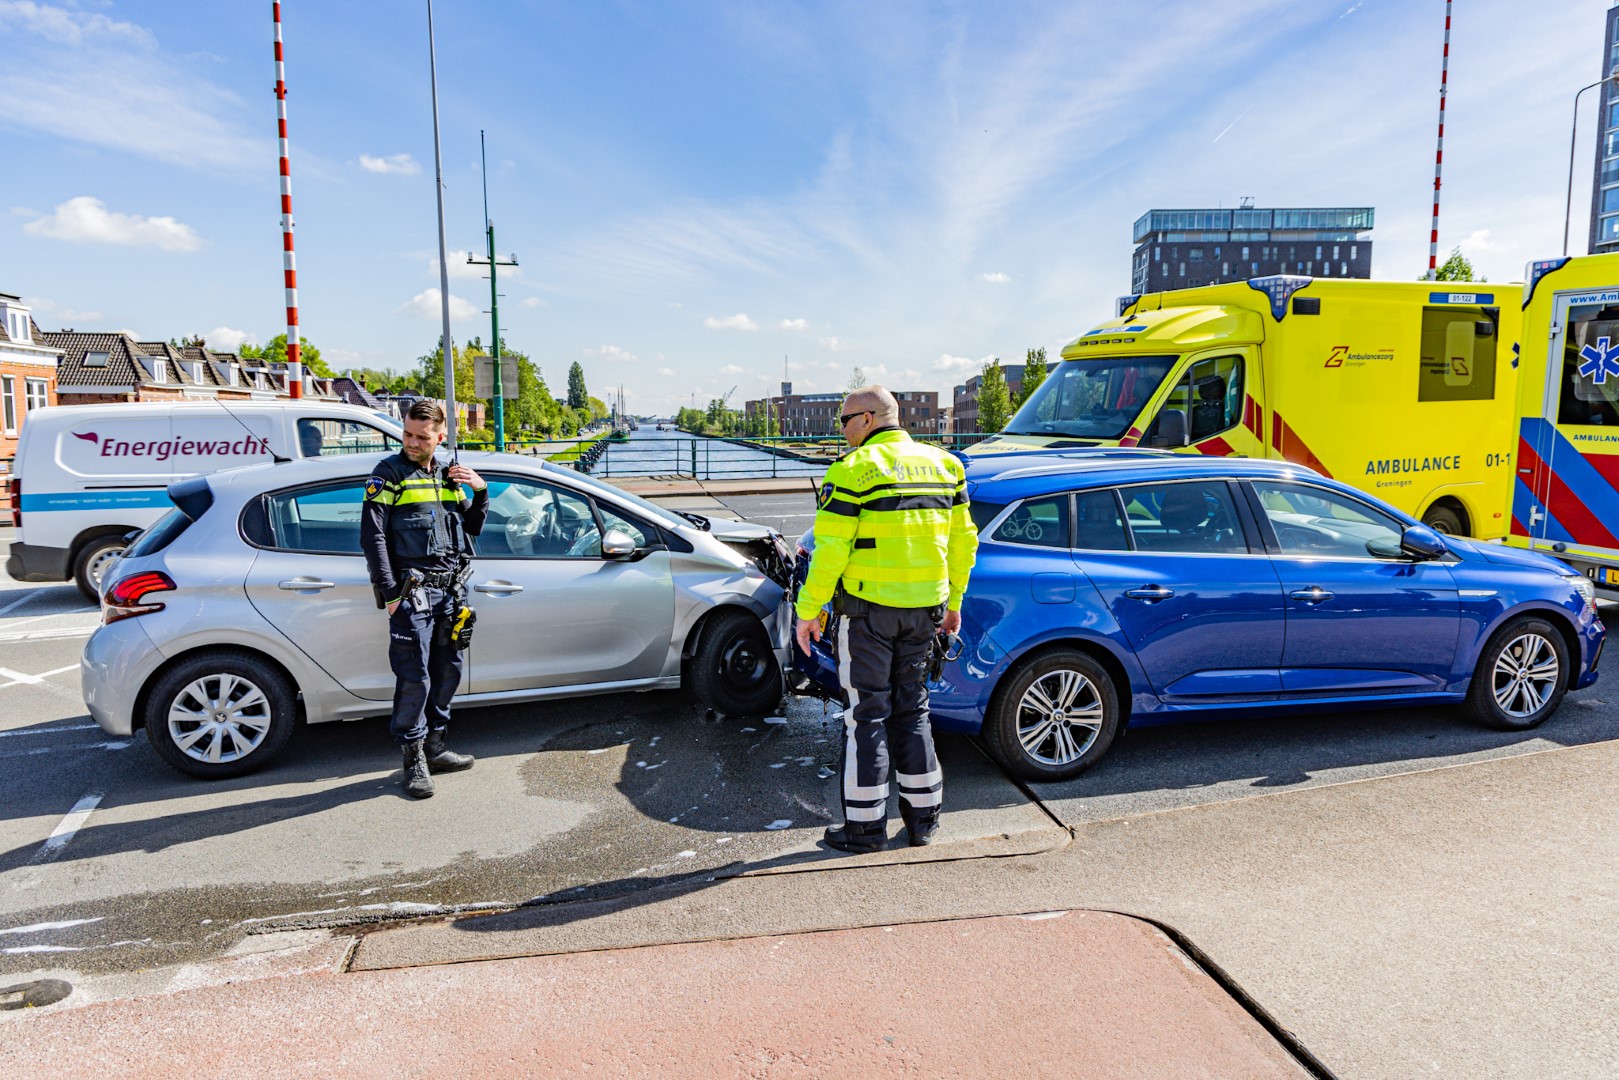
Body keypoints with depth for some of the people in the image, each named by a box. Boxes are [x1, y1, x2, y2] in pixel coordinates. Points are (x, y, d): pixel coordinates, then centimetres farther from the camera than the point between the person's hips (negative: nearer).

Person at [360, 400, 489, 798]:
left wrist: (480, 490, 2)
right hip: (411, 590, -6)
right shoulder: (390, 473, -4)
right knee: (415, 679, -5)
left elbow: (472, 527, 20)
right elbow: (372, 536, -9)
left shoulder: (448, 476, 14)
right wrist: (390, 593, -13)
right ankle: (414, 759, 9)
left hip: (448, 589, 6)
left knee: (448, 672, 12)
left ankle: (434, 747, 27)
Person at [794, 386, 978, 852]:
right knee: (912, 709, 16)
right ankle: (923, 817, 23)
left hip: (868, 608, -6)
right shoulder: (942, 464, 10)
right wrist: (953, 601, 21)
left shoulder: (854, 469, -11)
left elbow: (830, 549, -15)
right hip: (924, 610, 6)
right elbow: (963, 540, 13)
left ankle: (865, 824, 12)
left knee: (866, 713, 4)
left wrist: (809, 611, -8)